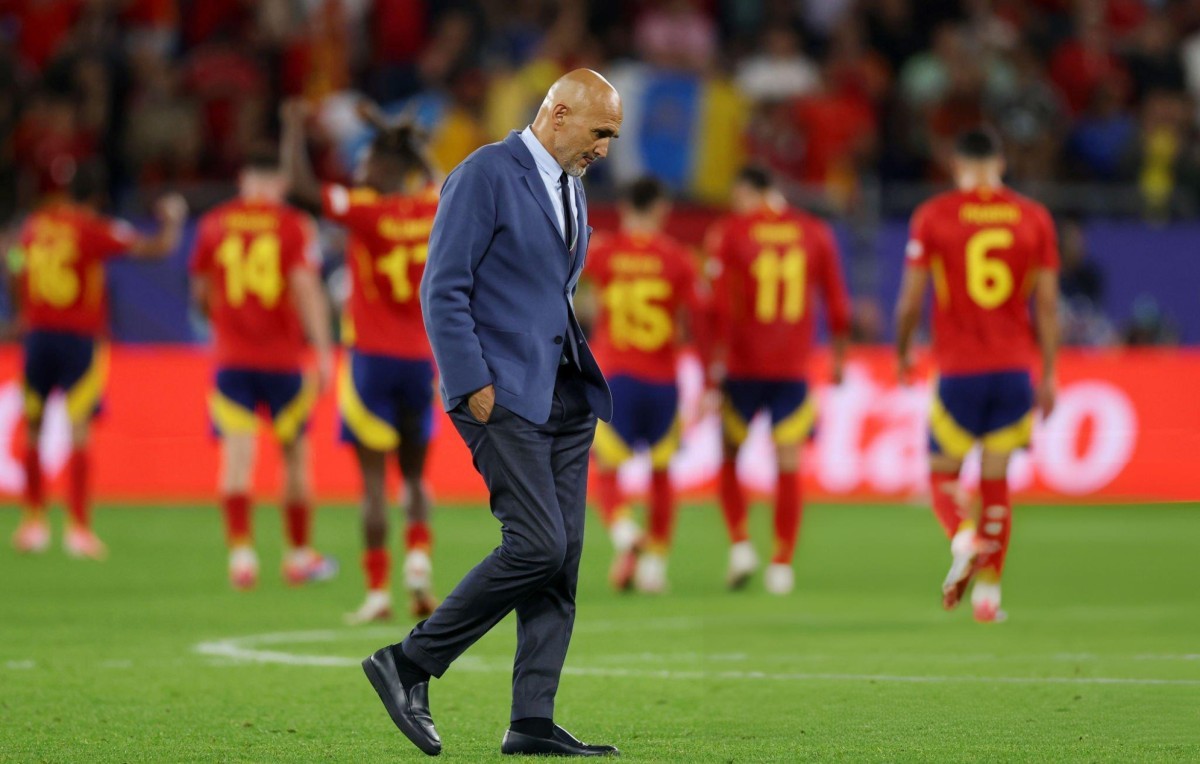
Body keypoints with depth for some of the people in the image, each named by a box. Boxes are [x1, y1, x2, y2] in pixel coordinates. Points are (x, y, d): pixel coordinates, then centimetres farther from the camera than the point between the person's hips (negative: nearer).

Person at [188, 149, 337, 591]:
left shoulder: (213, 225, 5)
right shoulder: (293, 226, -3)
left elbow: (200, 293, 16)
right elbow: (306, 288, -13)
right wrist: (323, 352, -14)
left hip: (231, 358, 1)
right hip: (284, 356, -1)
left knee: (237, 452, -5)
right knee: (295, 453, 12)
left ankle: (241, 550, -22)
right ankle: (300, 554, 22)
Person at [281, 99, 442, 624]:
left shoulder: (367, 211, -12)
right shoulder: (432, 207, 3)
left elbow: (301, 186, -14)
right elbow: (425, 172, 27)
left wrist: (295, 128, 0)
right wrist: (385, 129, 35)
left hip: (372, 358, -5)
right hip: (422, 359, 5)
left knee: (374, 477, -2)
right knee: (414, 473, 16)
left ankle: (378, 590, -5)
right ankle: (419, 555, -8)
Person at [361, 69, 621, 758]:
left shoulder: (571, 188, 17)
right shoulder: (486, 175, -10)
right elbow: (444, 290, -13)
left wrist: (589, 380, 16)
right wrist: (474, 386, -17)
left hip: (564, 393, 9)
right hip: (502, 392, -8)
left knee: (563, 557, 2)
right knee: (537, 545, -17)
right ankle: (409, 664, -5)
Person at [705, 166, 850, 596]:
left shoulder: (729, 232, -3)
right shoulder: (815, 233, 6)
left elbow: (719, 305, -9)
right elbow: (837, 305, 8)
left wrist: (715, 360, -6)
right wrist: (838, 358, 18)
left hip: (742, 366, -2)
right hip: (795, 367, 2)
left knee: (728, 458, 13)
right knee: (788, 467, 4)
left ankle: (740, 543, -1)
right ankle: (783, 563, 1)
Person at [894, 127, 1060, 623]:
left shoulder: (933, 216, -2)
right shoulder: (1034, 218, 4)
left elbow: (910, 300, -2)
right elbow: (1047, 304, 4)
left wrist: (902, 350, 16)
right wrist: (1048, 376, 10)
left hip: (958, 370, -2)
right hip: (1015, 367, 2)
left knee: (943, 471, 11)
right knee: (996, 480, 10)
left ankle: (963, 539, -19)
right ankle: (988, 590, 5)